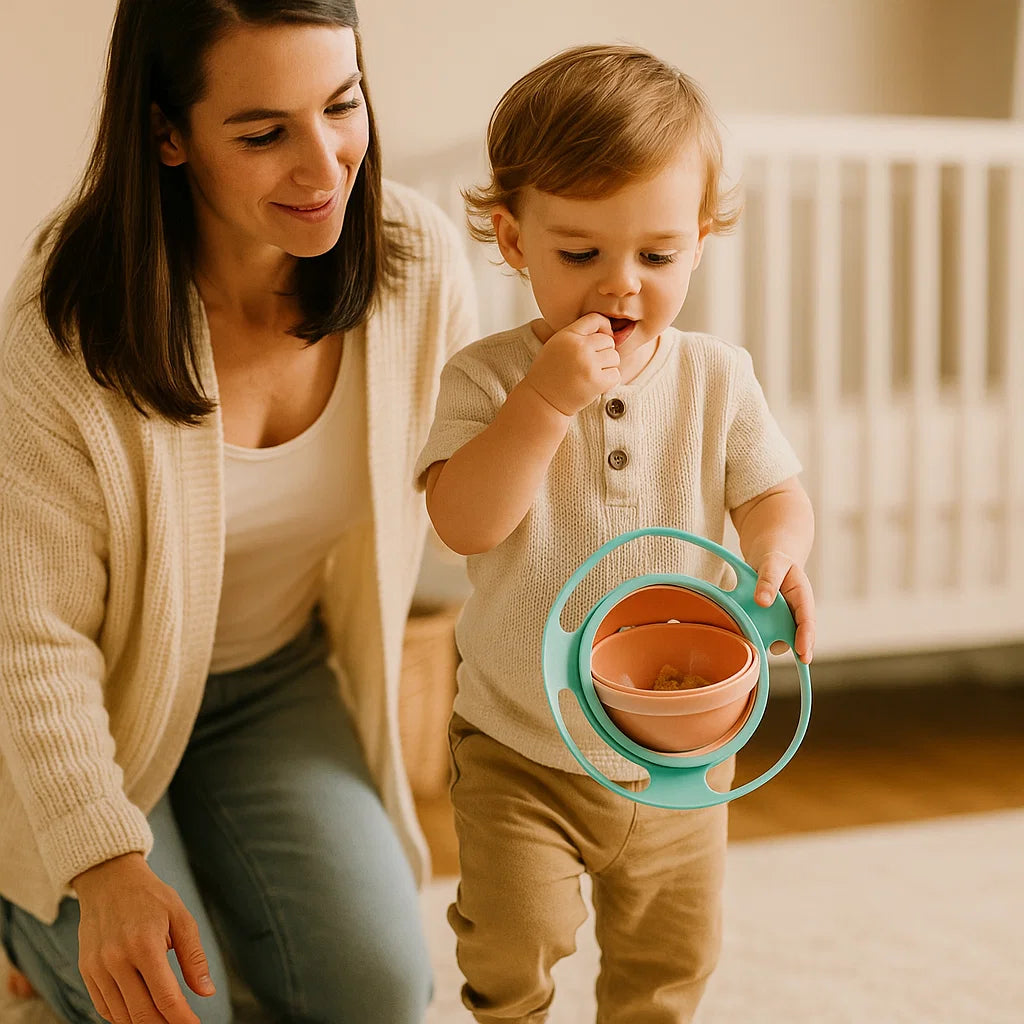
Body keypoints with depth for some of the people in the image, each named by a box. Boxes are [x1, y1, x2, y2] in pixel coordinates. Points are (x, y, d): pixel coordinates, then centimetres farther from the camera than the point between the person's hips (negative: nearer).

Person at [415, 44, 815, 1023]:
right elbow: (462, 522, -23)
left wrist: (779, 550, -26)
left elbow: (775, 493, -3)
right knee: (512, 943, -4)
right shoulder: (487, 376, -13)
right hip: (521, 749, -2)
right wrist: (546, 399, -32)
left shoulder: (717, 376, -5)